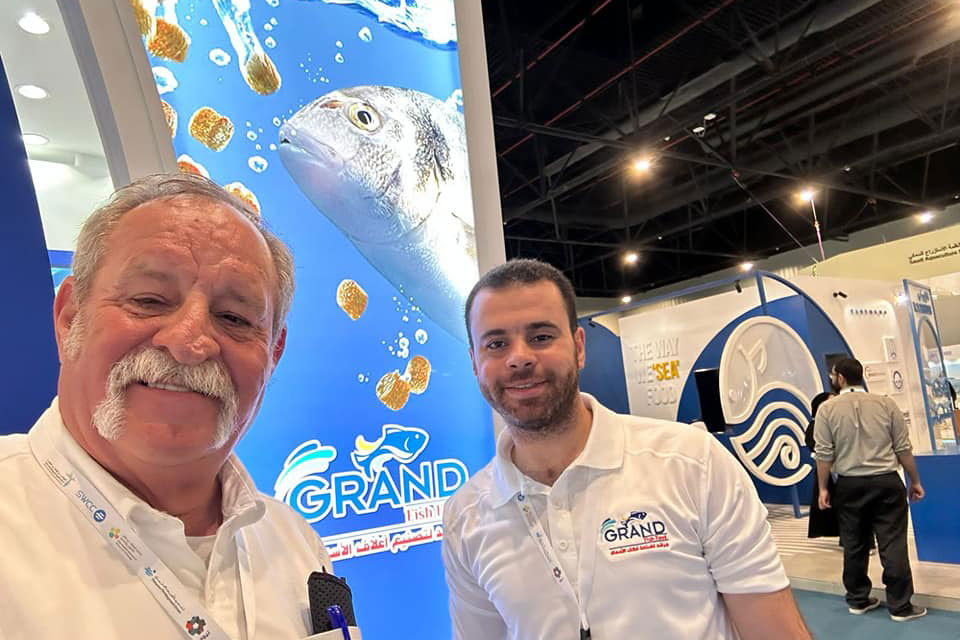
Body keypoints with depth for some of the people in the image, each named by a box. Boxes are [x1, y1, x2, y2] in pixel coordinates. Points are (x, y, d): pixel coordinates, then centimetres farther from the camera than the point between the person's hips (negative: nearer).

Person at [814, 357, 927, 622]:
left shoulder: (827, 409, -5)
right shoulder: (886, 403, 0)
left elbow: (824, 453, -6)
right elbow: (903, 448, 2)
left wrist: (823, 488, 2)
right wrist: (915, 481, 13)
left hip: (849, 485, 0)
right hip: (887, 482, 0)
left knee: (854, 546, 10)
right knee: (893, 545, 5)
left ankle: (858, 601, 21)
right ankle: (900, 606, 12)